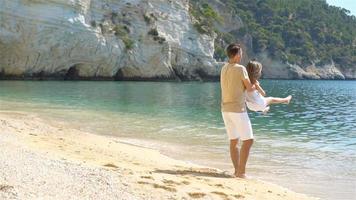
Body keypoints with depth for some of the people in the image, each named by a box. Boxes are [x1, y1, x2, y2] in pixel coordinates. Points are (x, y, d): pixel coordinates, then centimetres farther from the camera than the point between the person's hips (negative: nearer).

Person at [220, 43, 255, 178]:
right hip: (238, 109, -8)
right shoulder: (240, 69, -13)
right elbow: (249, 88, -6)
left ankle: (237, 171, 17)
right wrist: (256, 85, 16)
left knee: (234, 141, 14)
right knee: (248, 140, -2)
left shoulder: (224, 68, 10)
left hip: (225, 110, 8)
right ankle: (241, 172, -5)